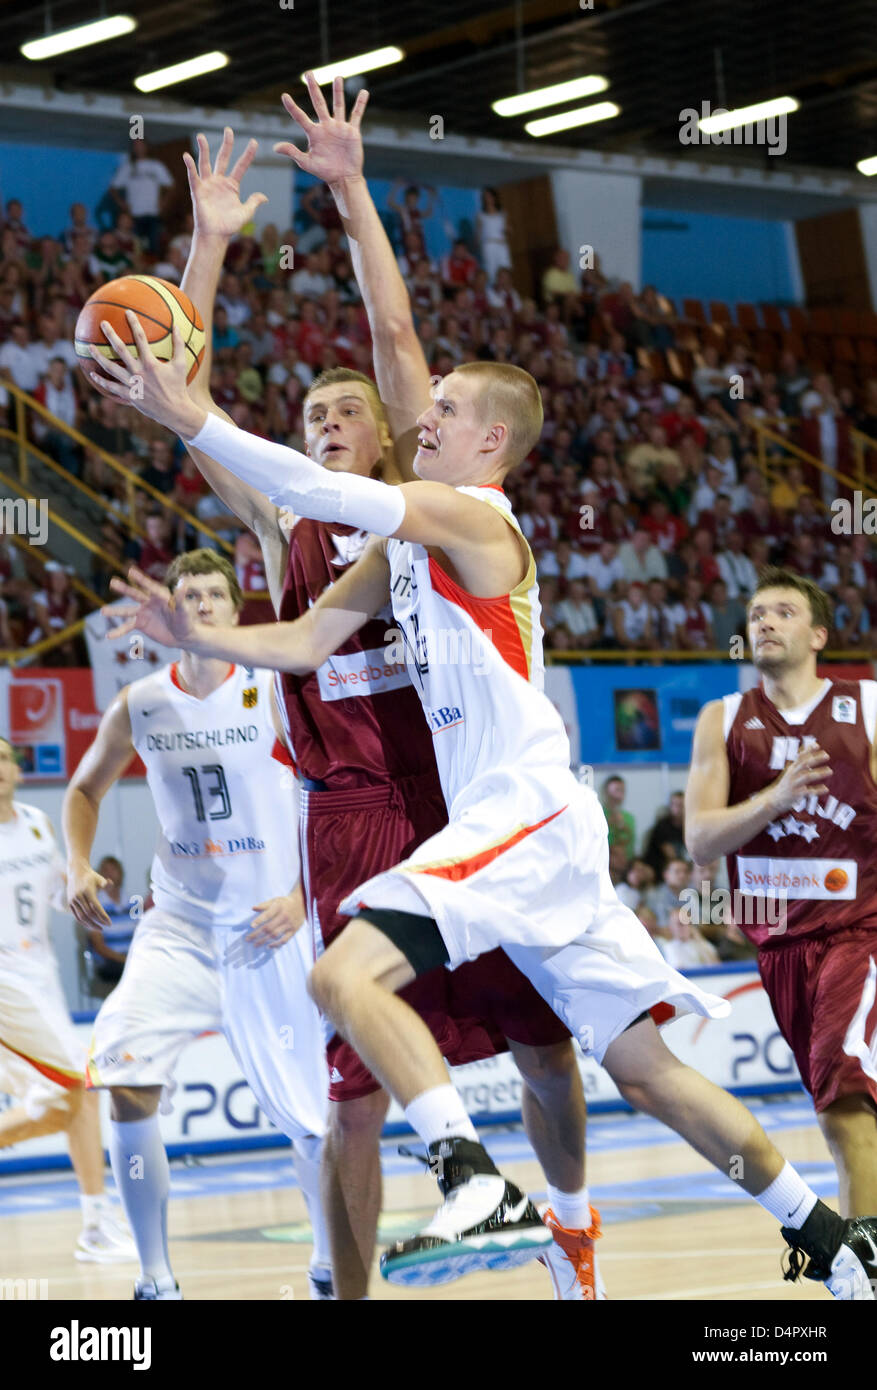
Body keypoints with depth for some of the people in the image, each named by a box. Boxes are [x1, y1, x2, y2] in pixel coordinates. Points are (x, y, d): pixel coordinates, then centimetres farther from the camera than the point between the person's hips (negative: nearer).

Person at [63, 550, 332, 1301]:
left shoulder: (272, 695, -8)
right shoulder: (139, 705, 0)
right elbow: (86, 789, 16)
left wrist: (302, 897, -16)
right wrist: (78, 865, -1)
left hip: (266, 927, -2)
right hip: (178, 925, 2)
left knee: (308, 1112, 1)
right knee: (127, 1085, -18)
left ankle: (329, 1264, 27)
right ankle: (156, 1281, -8)